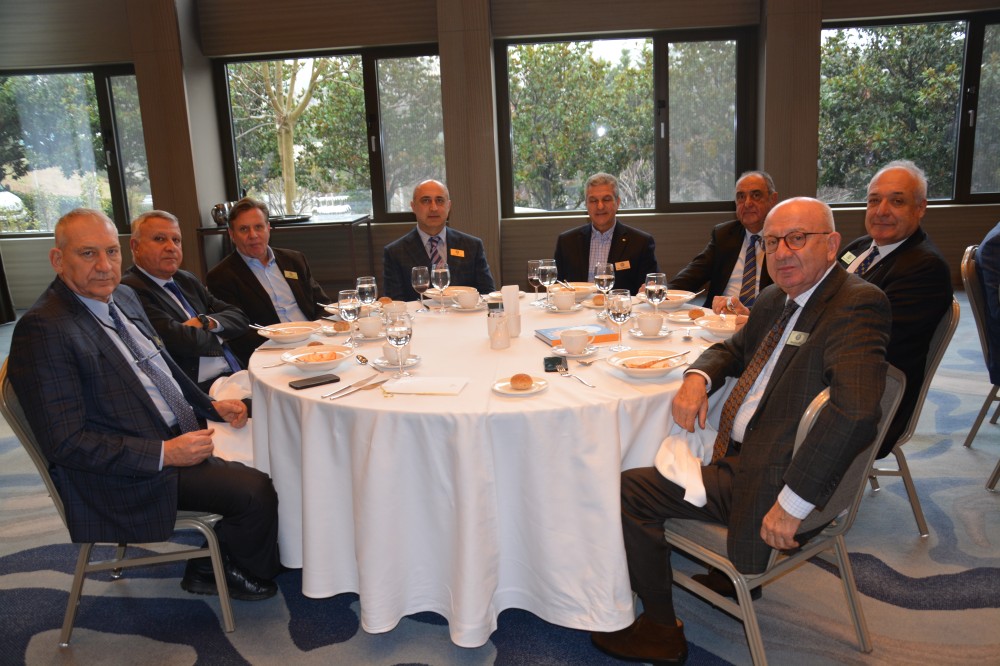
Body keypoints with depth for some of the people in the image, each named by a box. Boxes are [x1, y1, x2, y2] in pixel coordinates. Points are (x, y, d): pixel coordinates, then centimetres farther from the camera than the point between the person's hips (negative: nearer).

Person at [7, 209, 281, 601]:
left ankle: (206, 568, 17)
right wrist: (164, 453, -24)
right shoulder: (42, 330, -19)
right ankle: (245, 575, 12)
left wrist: (212, 406, 8)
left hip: (177, 437, 9)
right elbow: (65, 444, -22)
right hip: (128, 479, -9)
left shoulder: (123, 297, 9)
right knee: (257, 492, -18)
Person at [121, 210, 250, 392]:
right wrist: (216, 334, 3)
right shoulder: (129, 290, -9)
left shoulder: (187, 280, 18)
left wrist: (206, 321, -6)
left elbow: (240, 319, 14)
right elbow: (185, 341, -18)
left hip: (238, 376, 9)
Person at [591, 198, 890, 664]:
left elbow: (855, 408, -34)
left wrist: (793, 503, -32)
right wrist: (698, 377, -1)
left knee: (628, 490, -6)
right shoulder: (775, 300, 8)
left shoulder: (857, 305, -20)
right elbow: (733, 349, 23)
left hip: (768, 479, -9)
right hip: (736, 455, 9)